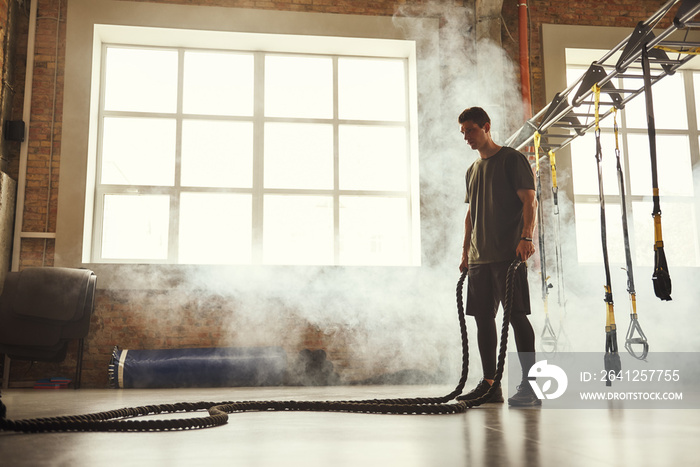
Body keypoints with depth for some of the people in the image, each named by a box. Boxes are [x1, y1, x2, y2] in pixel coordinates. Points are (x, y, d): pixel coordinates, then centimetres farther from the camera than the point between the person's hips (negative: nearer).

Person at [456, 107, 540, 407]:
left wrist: (526, 237, -22)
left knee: (516, 315, -11)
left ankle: (529, 386, -8)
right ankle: (489, 384, 12)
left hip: (509, 254, -7)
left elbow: (529, 201, -8)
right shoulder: (472, 170, 22)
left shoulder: (511, 159, 0)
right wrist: (465, 253, 18)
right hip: (479, 258, 8)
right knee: (483, 318, 6)